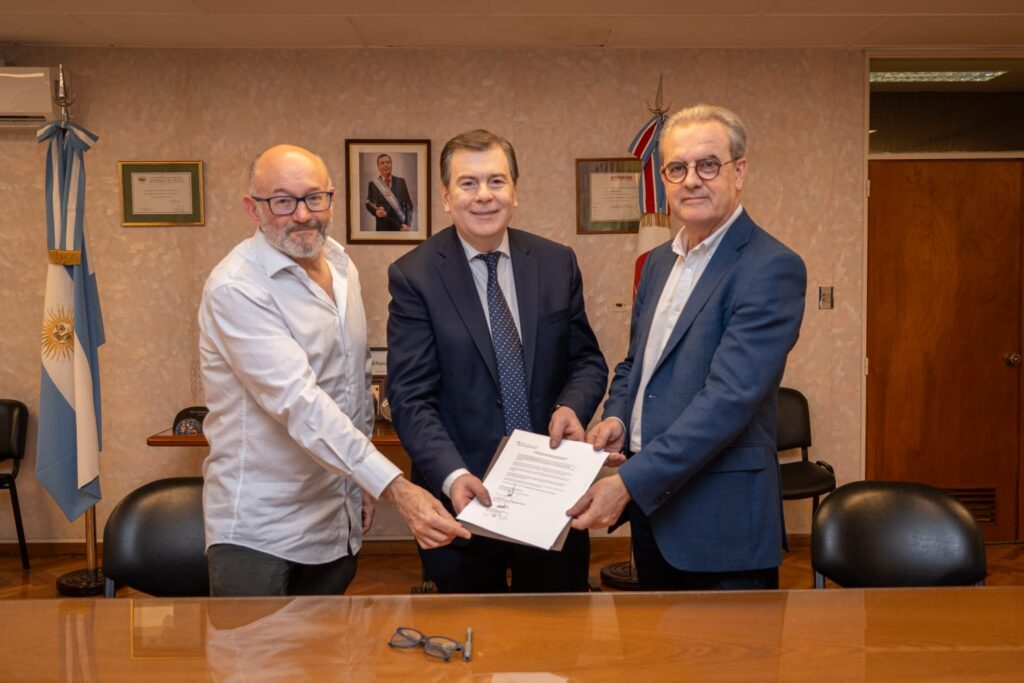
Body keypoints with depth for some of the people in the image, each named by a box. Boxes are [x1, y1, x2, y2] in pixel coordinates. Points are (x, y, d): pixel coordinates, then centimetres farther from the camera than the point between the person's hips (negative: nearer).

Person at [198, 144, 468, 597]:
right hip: (256, 530, -7)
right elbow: (299, 402, -28)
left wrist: (364, 483, 13)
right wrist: (395, 488, -34)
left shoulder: (342, 268, 7)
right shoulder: (236, 288, -18)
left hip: (337, 521, 7)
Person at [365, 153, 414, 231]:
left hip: (400, 227, 1)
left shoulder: (401, 181, 6)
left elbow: (408, 204, 5)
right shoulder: (373, 184, 2)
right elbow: (369, 204, 4)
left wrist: (407, 224, -7)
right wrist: (376, 212, -18)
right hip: (383, 227, -1)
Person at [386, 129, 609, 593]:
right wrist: (453, 476, -26)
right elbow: (411, 397, -12)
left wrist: (572, 405, -12)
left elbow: (587, 359, 10)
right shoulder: (414, 275, -7)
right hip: (464, 497, -2)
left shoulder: (557, 263, 2)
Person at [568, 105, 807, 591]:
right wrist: (616, 418, -2)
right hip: (649, 502, 7)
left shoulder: (771, 268, -15)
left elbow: (730, 397, -24)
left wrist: (629, 482, -27)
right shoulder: (659, 262, 11)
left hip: (721, 519, -7)